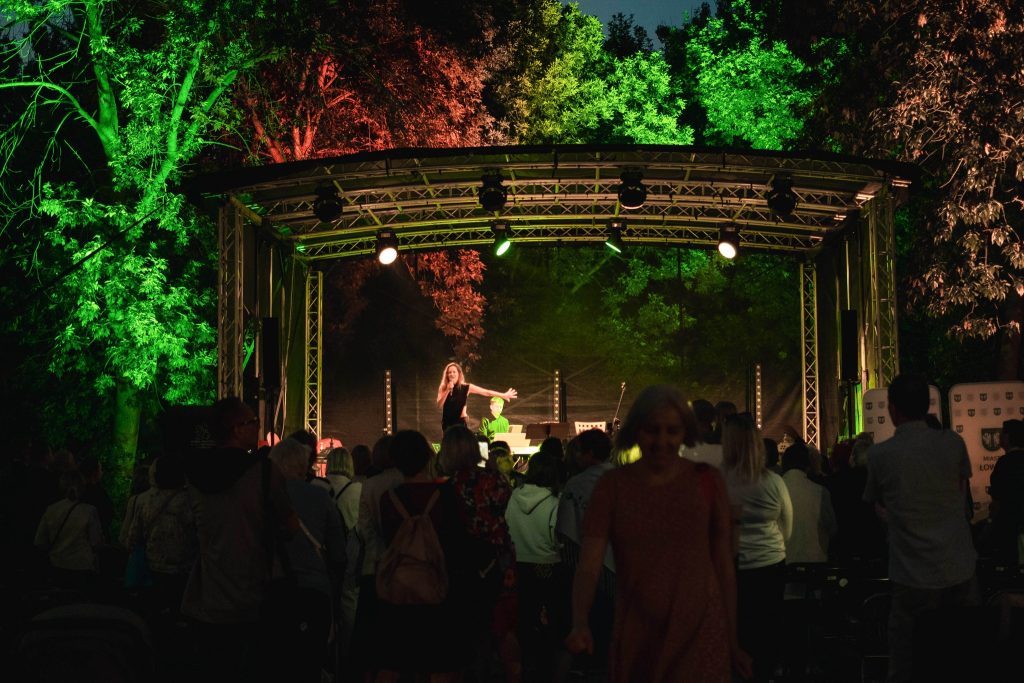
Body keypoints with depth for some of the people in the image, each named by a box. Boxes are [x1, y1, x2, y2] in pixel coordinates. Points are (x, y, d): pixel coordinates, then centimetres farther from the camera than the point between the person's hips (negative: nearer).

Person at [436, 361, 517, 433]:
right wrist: (448, 390, -22)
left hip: (460, 422, -2)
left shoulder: (466, 387, -6)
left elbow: (487, 392, -3)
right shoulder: (443, 388, -1)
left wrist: (504, 395, -4)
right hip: (447, 422, 2)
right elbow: (439, 405, -13)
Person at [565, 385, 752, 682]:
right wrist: (580, 624, -27)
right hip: (636, 643, 1)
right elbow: (588, 565, -10)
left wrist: (732, 641, 5)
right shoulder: (612, 486, -2)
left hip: (700, 636, -1)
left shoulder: (707, 480, 0)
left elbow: (723, 563, 4)